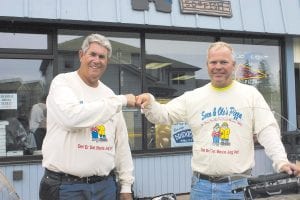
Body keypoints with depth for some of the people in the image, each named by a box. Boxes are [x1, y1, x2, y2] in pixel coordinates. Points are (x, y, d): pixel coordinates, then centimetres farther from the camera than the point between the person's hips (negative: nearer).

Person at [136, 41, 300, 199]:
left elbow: (267, 131, -2)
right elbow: (163, 115, 5)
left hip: (238, 184, -1)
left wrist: (281, 161, -15)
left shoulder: (250, 94, 2)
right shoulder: (192, 97, 5)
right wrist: (149, 103, -16)